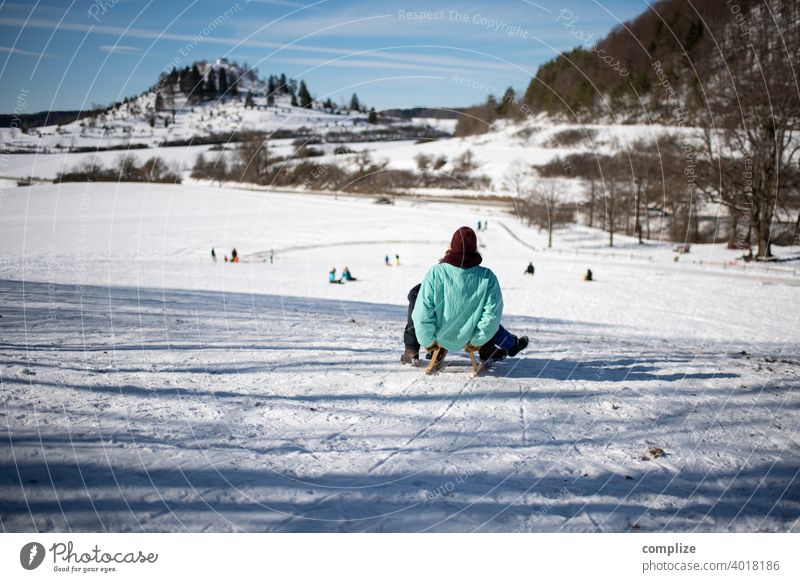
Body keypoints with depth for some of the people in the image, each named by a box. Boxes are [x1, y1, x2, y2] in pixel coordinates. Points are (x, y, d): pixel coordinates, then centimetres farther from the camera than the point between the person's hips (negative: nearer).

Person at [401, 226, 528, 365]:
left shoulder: (435, 273, -23)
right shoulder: (487, 277, -20)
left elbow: (422, 313, -21)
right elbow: (492, 314, -17)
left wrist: (427, 341, -6)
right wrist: (477, 340, -2)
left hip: (439, 338, -1)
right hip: (465, 341, 2)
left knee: (415, 293, 22)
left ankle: (411, 351, 24)